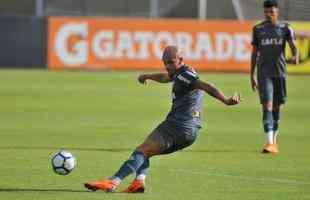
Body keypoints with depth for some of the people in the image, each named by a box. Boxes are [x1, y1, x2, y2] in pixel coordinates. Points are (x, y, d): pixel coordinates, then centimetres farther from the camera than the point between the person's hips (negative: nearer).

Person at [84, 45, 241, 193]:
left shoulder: (185, 75, -10)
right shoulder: (179, 74, 21)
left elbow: (206, 86, -24)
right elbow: (166, 77, 44)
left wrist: (226, 101, -38)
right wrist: (148, 76, 62)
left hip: (178, 125, -10)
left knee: (142, 151, -12)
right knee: (145, 152, 17)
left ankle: (113, 181, -20)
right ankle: (140, 180, -6)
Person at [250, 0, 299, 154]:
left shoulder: (285, 28, 4)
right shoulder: (258, 29, 6)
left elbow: (293, 45, -7)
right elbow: (255, 52, 11)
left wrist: (295, 56, -31)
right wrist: (252, 75, 9)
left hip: (280, 72, 1)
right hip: (264, 73, -1)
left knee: (277, 107, 8)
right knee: (267, 105, -14)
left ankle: (274, 141, 23)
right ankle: (269, 142, -22)